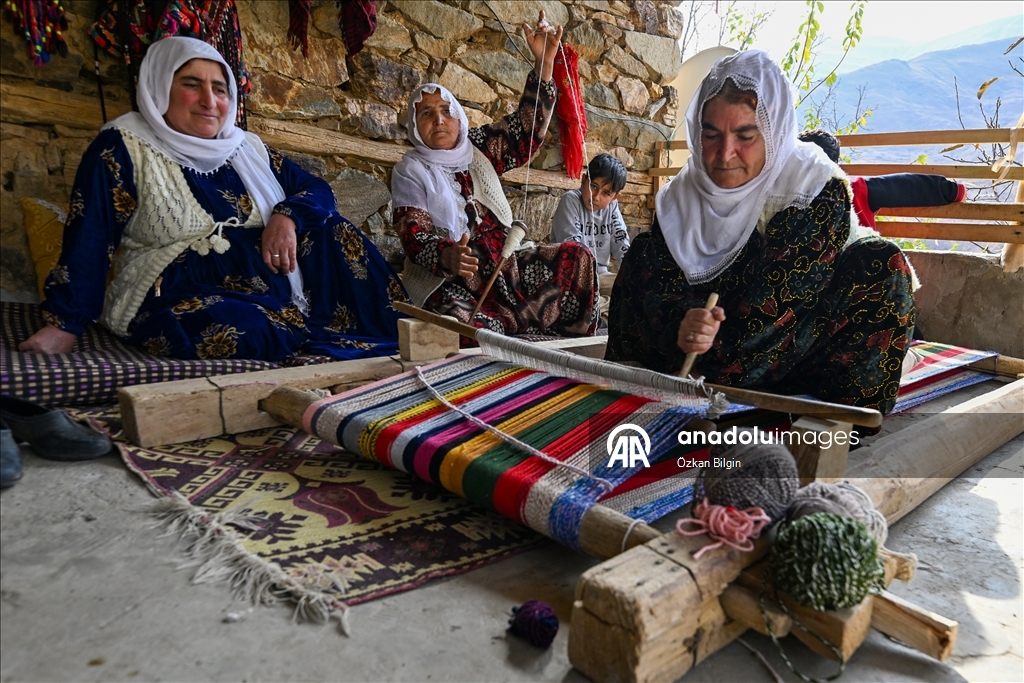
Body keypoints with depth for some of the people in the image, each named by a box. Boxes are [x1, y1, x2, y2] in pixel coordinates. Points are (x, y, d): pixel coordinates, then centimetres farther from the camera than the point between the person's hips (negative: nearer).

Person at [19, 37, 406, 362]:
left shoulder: (248, 149, 14)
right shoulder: (123, 148, -2)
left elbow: (318, 190, 11)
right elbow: (88, 242, -8)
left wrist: (288, 216, -12)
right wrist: (63, 325, -15)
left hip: (276, 292, 6)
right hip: (183, 302, -6)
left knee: (329, 228, -11)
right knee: (259, 334, -37)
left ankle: (394, 341, -13)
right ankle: (371, 356, -18)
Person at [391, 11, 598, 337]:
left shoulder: (478, 149, 12)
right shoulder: (410, 172, -2)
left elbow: (526, 127, 4)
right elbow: (415, 239, -12)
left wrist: (544, 62, -9)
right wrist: (448, 257, -35)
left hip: (505, 268, 6)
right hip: (452, 285, -6)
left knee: (576, 257, -8)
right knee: (477, 335, -37)